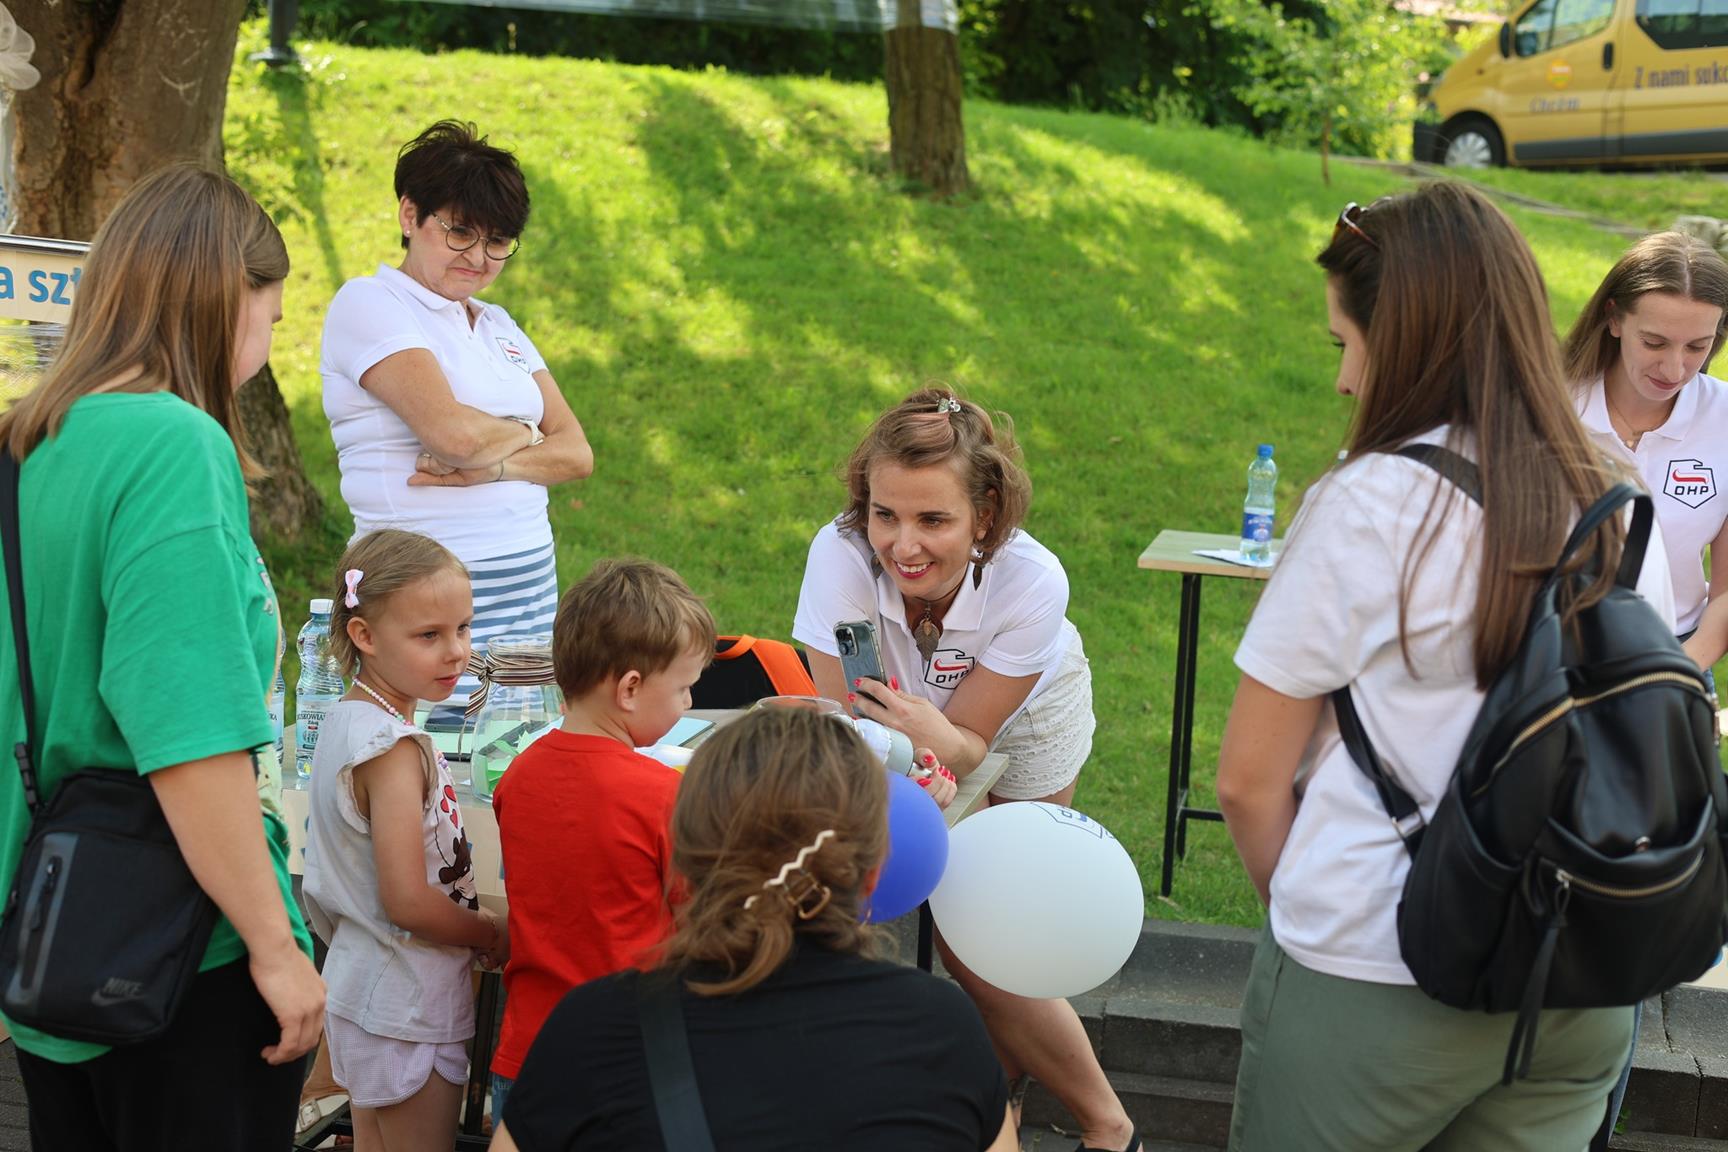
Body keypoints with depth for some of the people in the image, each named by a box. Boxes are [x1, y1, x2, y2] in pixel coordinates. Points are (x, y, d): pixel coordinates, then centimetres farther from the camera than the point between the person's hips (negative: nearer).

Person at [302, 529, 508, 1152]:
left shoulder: (344, 721, 5)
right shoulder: (395, 750, -24)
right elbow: (409, 901, -25)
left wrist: (471, 919, 12)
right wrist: (491, 933, -9)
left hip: (359, 981, 9)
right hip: (409, 1007, -9)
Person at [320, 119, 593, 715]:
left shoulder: (498, 325, 18)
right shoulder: (367, 303, -3)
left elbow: (577, 453, 8)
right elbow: (453, 430, -17)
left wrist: (491, 467, -10)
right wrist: (526, 434, 2)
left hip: (534, 592, 6)